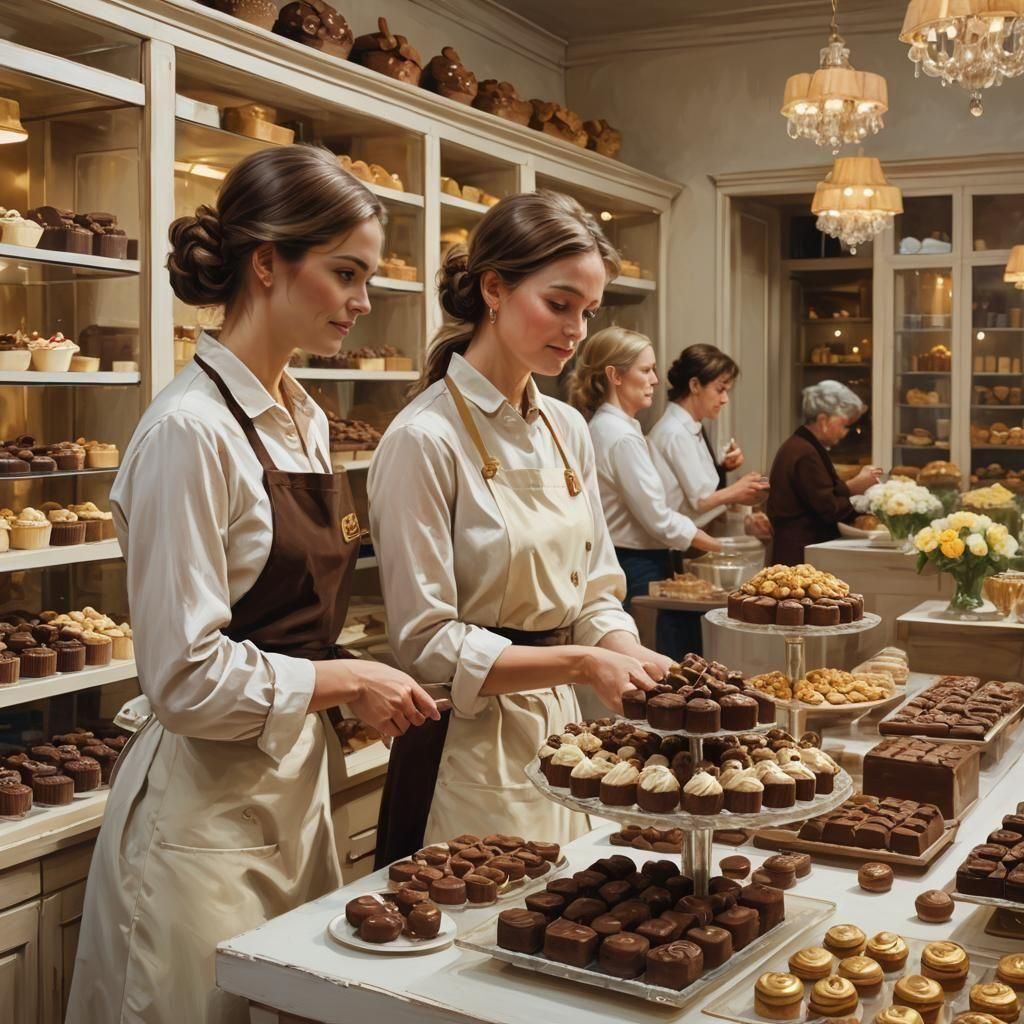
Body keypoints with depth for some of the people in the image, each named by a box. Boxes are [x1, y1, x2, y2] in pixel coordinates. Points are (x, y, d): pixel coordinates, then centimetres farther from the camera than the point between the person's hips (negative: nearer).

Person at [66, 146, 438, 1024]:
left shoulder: (305, 419, 7)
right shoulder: (192, 431, -19)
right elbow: (188, 680, -22)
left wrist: (362, 690, 3)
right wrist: (345, 680, -12)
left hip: (300, 780, 8)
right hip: (210, 806, -8)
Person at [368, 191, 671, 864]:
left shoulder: (568, 430, 5)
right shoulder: (424, 441, -16)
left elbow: (596, 593, 10)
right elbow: (426, 645, -17)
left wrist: (633, 658, -10)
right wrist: (580, 662, -23)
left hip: (563, 733, 7)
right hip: (469, 750, -7)